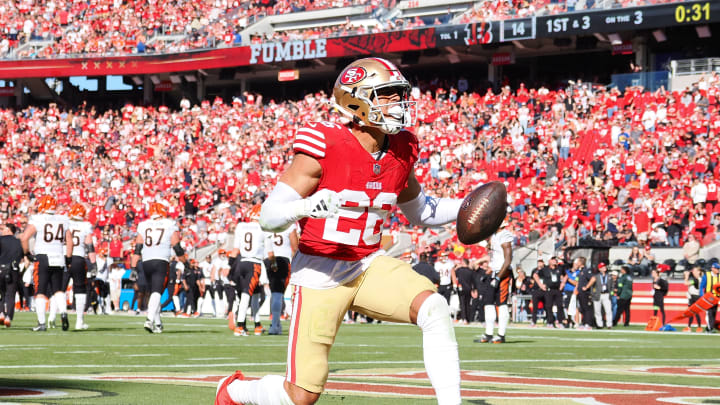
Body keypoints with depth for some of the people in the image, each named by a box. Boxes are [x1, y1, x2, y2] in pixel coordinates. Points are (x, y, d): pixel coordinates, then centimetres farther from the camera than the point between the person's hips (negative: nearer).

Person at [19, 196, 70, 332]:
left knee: (40, 292, 3)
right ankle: (63, 312, -10)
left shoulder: (37, 220, -7)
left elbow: (24, 238, -14)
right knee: (58, 290, 15)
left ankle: (41, 323, -2)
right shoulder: (63, 220, 6)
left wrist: (26, 253, 0)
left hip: (43, 258, -4)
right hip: (59, 258, 4)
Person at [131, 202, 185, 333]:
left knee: (153, 292, 17)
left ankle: (158, 323, 21)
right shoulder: (170, 225, 3)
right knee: (156, 292, -10)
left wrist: (133, 267, 8)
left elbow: (137, 248, 7)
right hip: (161, 262, -4)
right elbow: (177, 248, 3)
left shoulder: (143, 225, 11)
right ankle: (150, 320, -30)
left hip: (146, 263, 4)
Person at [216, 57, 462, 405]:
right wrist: (306, 207, -38)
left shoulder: (400, 152, 0)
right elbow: (269, 217, -17)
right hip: (321, 273, -5)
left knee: (434, 308, -24)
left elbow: (421, 211, 19)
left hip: (369, 265, 5)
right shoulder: (324, 147, -19)